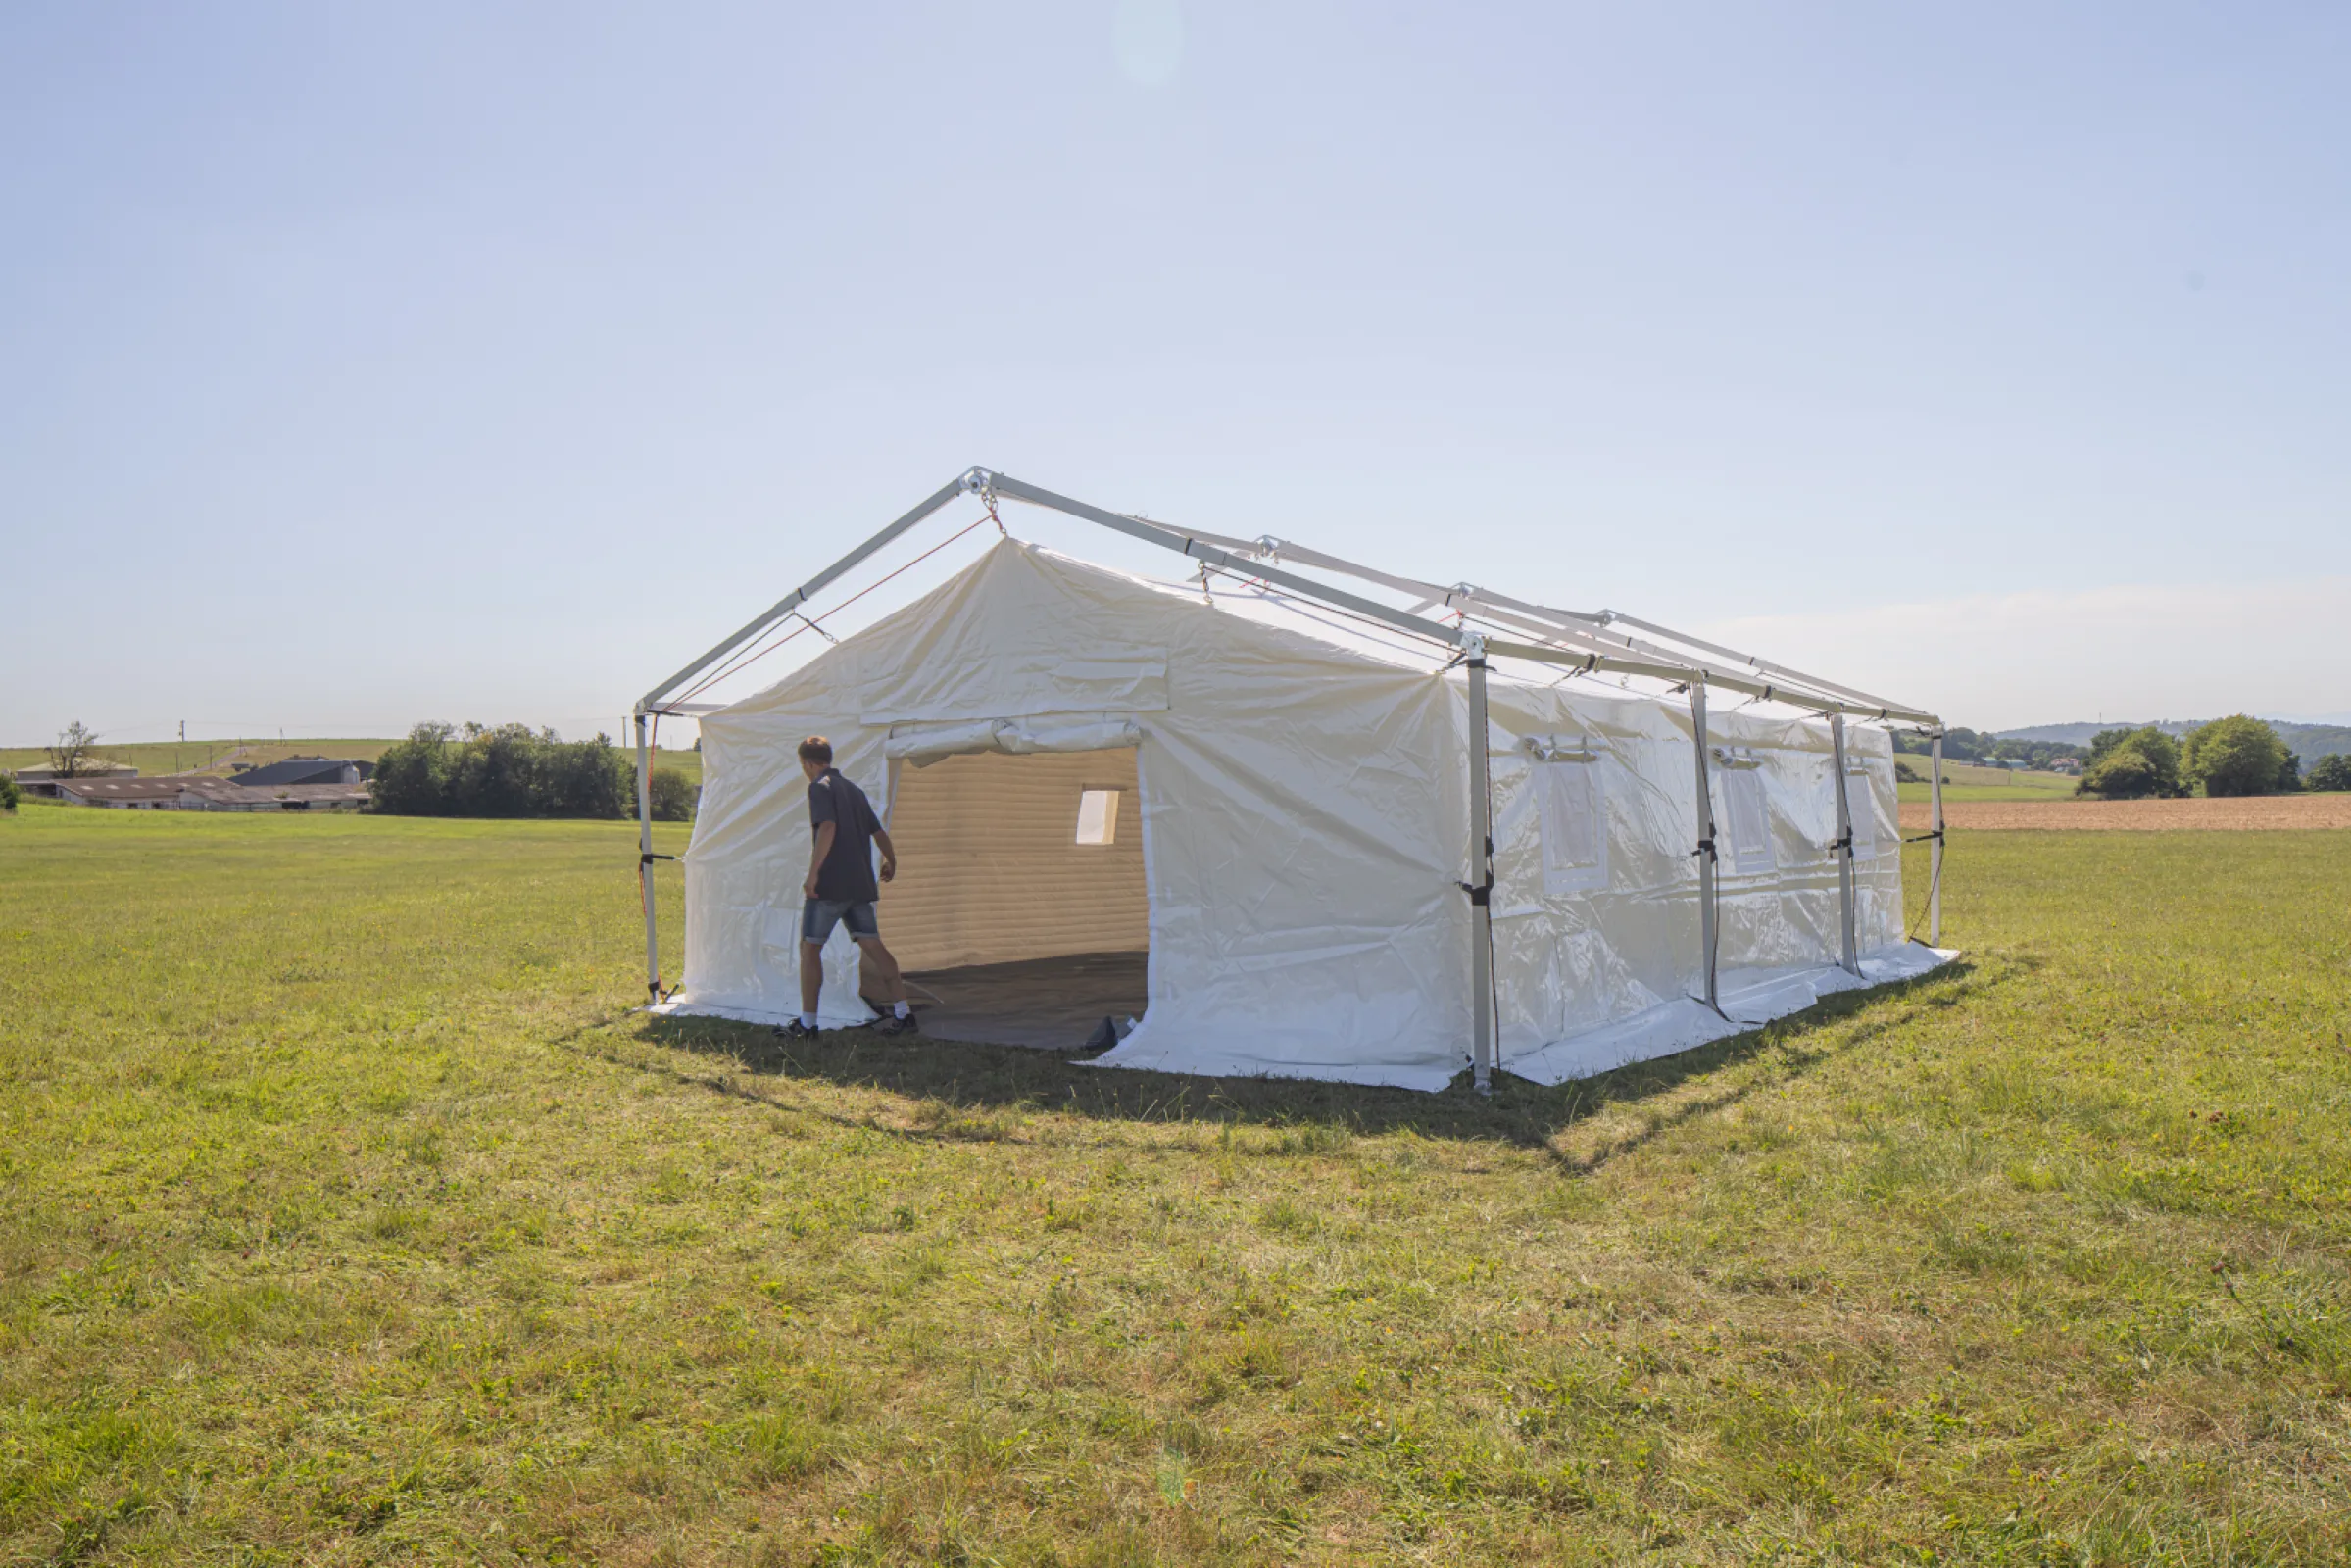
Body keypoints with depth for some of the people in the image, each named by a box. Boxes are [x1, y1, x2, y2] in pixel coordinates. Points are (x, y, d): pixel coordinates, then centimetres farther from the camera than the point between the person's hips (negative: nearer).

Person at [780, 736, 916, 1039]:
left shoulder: (820, 787, -6)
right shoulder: (853, 789, 18)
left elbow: (827, 828, -21)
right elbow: (878, 832, 22)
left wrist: (813, 873, -24)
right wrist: (891, 862, 39)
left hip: (829, 884, -7)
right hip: (859, 884, 7)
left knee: (810, 947, 3)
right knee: (872, 946, 6)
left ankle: (807, 1023, 5)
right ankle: (903, 1014, 2)